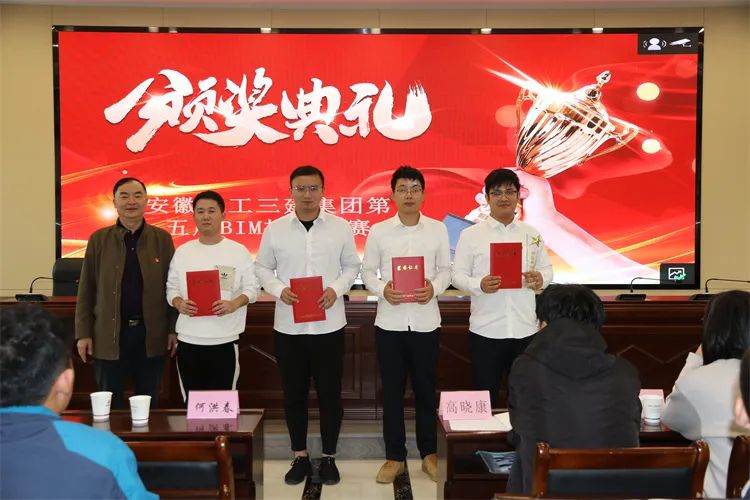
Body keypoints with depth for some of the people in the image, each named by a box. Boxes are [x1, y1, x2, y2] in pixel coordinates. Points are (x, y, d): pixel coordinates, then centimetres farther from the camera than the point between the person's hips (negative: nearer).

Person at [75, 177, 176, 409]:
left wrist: (174, 329, 1)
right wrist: (83, 333, -1)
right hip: (109, 335, 0)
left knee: (149, 403, 11)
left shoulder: (162, 238, 2)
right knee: (110, 405, 10)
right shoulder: (99, 239, 2)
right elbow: (86, 290, 2)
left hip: (151, 335, 0)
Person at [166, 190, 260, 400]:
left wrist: (234, 304, -18)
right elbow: (171, 287, 11)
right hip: (188, 340, 3)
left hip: (225, 340, -2)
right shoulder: (182, 252, 8)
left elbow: (252, 287, 1)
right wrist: (179, 303, -10)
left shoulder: (238, 251, 0)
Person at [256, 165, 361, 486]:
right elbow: (262, 268, 7)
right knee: (294, 394, 10)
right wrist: (279, 290, -12)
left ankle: (329, 457, 23)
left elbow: (352, 266, 6)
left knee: (330, 393, 7)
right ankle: (300, 456, 25)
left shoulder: (340, 227, 1)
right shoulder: (275, 229, 1)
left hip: (329, 324, -1)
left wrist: (336, 289, -12)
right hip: (288, 326, 1)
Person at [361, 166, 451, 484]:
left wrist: (434, 288, -14)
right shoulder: (378, 231, 1)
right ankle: (395, 457, 20)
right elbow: (367, 271, 5)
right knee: (392, 391, 8)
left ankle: (429, 454, 24)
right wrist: (382, 289, -15)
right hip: (389, 321, 0)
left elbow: (446, 269, 6)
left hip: (425, 321, 0)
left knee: (426, 390, 9)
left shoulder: (438, 230, 2)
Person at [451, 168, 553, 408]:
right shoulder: (470, 235, 0)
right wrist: (479, 285, -21)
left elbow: (547, 268, 14)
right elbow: (458, 275, -2)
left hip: (525, 329, 3)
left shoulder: (532, 234, 9)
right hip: (486, 331, -3)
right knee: (486, 399, 7)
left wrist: (540, 278, -9)